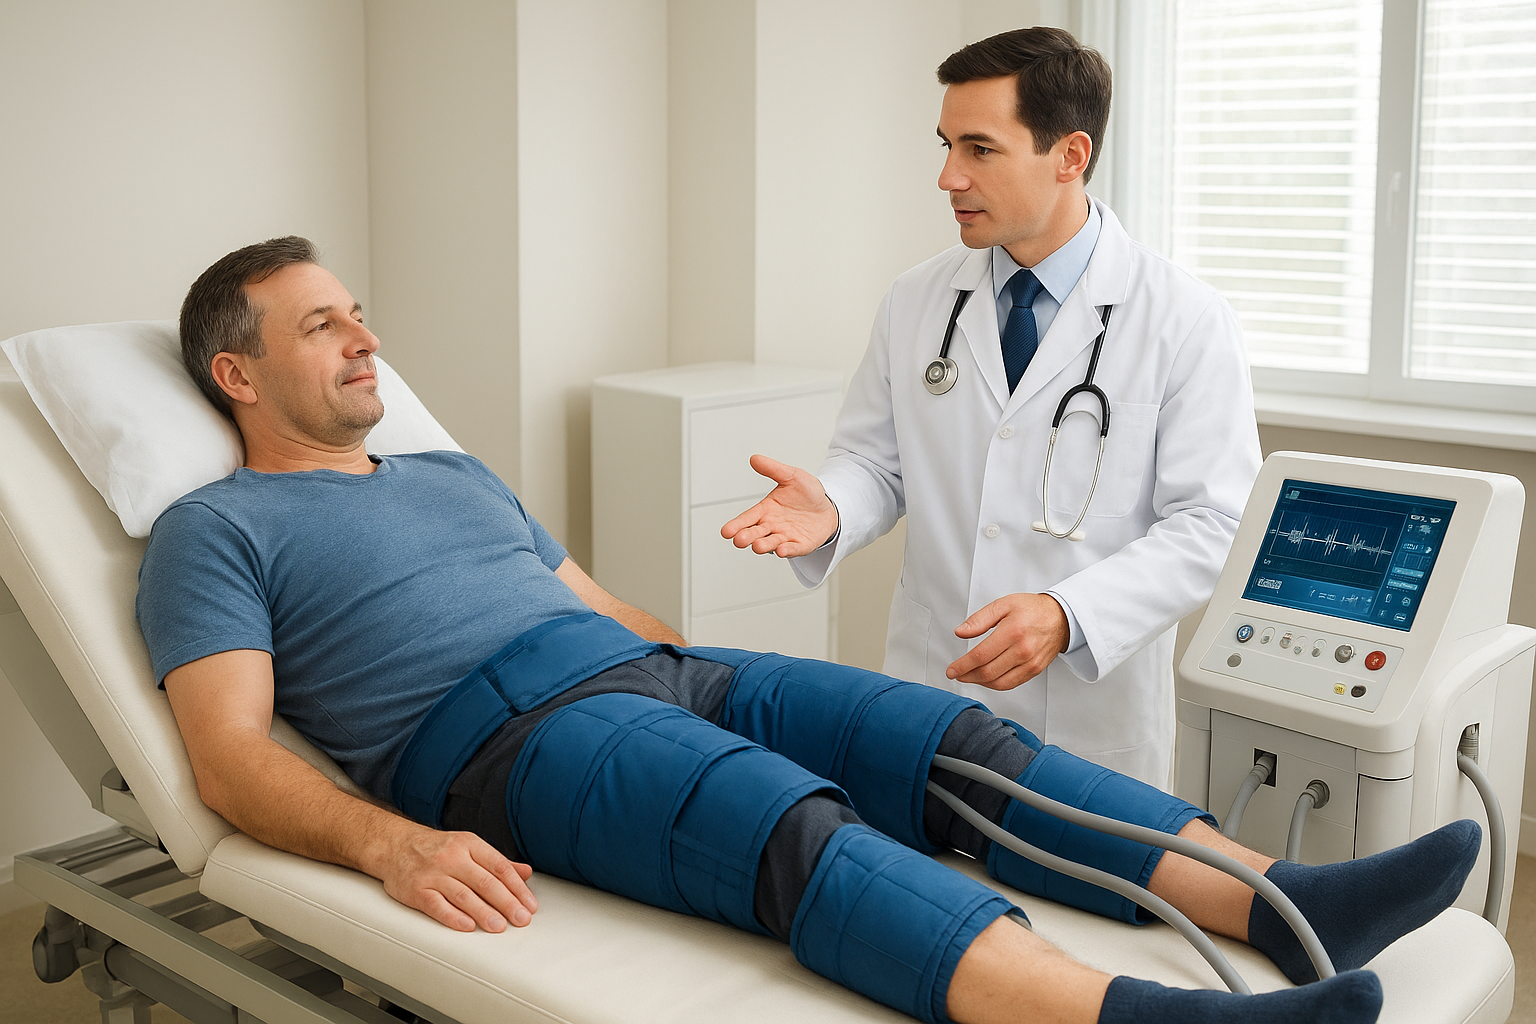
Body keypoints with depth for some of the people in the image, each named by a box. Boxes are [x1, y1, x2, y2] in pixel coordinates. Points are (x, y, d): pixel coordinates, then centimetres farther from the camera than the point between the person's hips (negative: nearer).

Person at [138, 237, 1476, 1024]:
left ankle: (1278, 903, -23)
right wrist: (392, 844, -23)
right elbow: (232, 756, -4)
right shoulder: (217, 531, 8)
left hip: (656, 672, 7)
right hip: (506, 735, -7)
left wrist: (711, 673, 17)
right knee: (789, 820, -35)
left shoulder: (453, 473, 30)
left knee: (942, 735, -14)